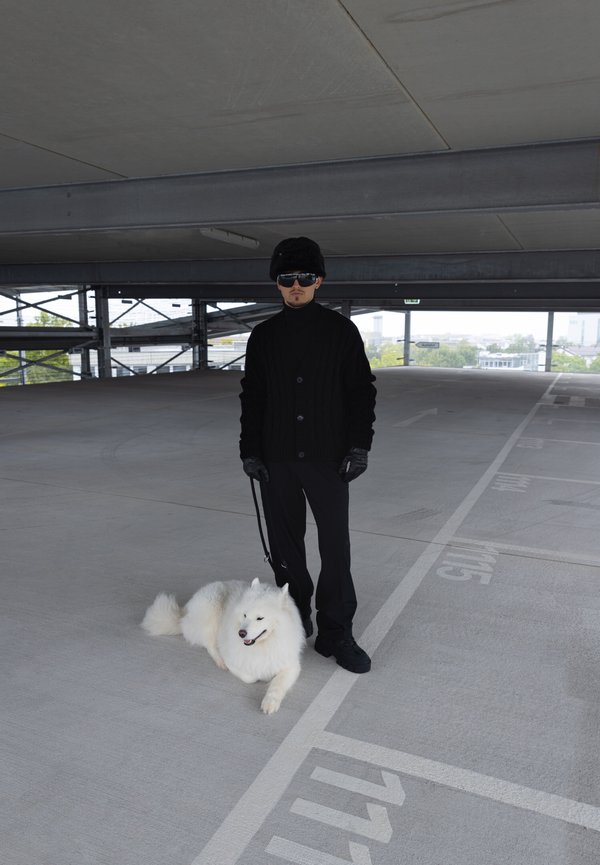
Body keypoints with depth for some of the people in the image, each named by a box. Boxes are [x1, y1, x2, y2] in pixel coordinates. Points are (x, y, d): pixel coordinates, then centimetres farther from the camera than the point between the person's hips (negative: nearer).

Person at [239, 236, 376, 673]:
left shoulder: (341, 330, 0)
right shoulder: (264, 335, 6)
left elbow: (362, 390, 1)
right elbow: (252, 397, 10)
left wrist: (359, 444, -7)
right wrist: (250, 449, 4)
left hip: (327, 456, -2)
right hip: (277, 458, 3)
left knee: (335, 544, 0)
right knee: (285, 543, 11)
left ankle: (336, 632, 14)